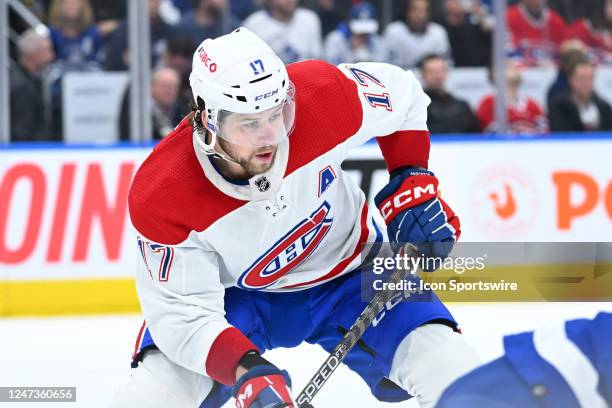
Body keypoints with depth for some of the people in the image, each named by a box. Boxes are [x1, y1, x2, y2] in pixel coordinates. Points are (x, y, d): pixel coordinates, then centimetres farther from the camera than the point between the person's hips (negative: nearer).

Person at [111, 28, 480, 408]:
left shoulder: (321, 96, -29)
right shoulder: (162, 195, -32)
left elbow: (400, 91, -7)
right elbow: (182, 312, -28)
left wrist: (413, 183, -12)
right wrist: (247, 373, -43)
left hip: (347, 274, 2)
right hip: (236, 293, -1)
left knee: (450, 367, -16)